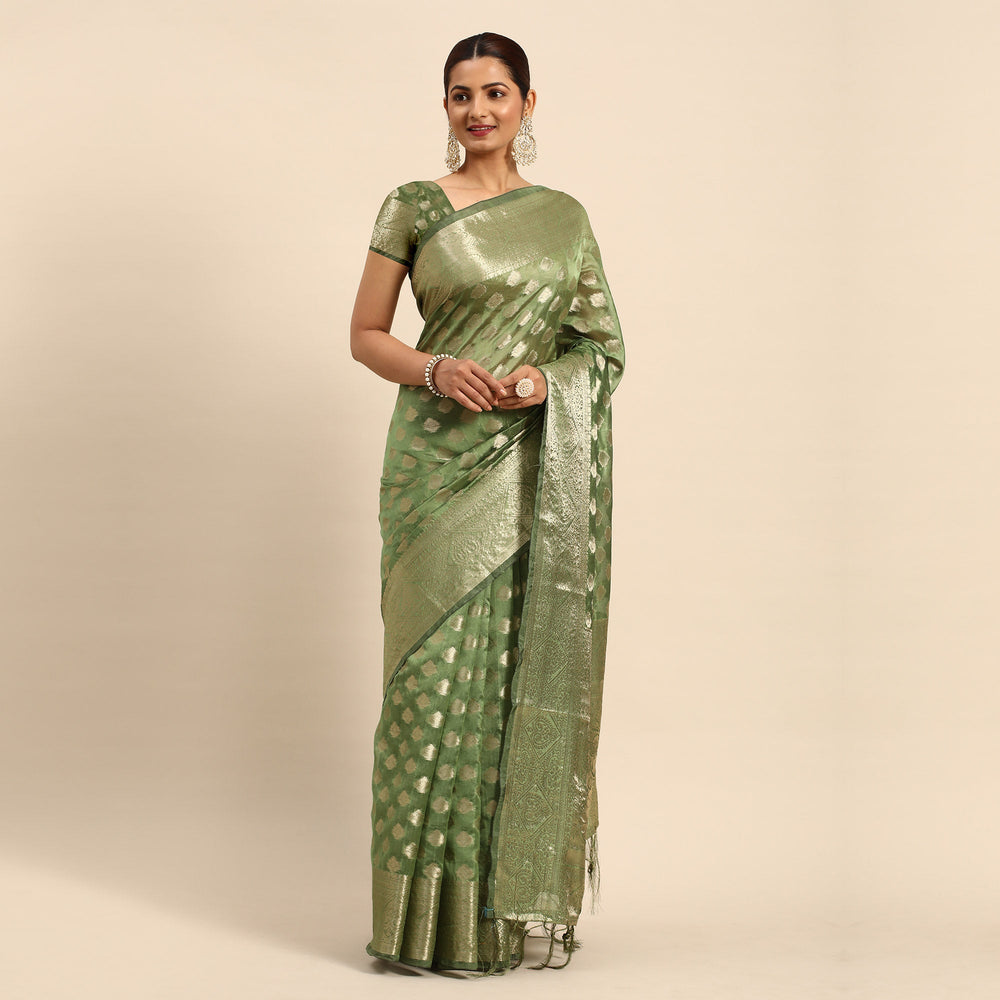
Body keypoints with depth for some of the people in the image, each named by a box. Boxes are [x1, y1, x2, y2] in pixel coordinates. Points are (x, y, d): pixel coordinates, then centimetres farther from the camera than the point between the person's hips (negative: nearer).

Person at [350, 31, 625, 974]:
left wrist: (544, 380, -9)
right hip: (439, 462, -2)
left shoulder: (564, 217, 11)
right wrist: (436, 370, -13)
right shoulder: (410, 208, 4)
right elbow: (365, 334, 5)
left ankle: (520, 897, 15)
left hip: (535, 466, 2)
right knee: (436, 668, -3)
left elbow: (601, 343, 11)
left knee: (528, 669, 2)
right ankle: (434, 906, 8)